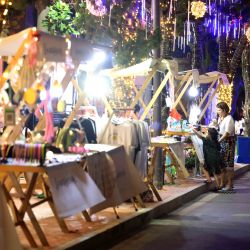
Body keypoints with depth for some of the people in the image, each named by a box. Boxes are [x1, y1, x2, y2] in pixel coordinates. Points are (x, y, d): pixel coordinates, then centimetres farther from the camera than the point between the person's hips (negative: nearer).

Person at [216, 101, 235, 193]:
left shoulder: (229, 119, -13)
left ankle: (229, 185, 0)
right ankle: (222, 183, 18)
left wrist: (218, 141, -25)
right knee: (222, 162, 10)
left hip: (229, 141, -8)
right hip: (221, 141, 8)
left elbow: (227, 133, -21)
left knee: (228, 163, -5)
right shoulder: (220, 118, 13)